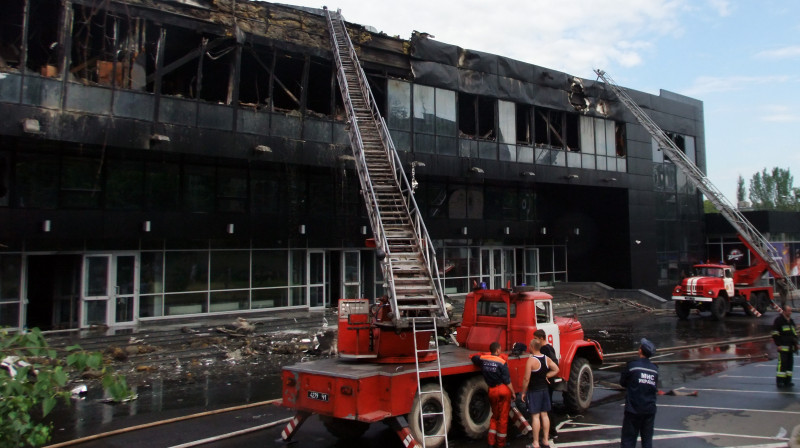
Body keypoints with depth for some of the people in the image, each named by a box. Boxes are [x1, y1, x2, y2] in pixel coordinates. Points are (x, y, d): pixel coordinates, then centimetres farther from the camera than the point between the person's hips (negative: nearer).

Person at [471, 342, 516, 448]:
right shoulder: (501, 362, -15)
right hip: (504, 390, -4)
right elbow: (507, 380, -12)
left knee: (495, 416, 20)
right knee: (503, 417, 7)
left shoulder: (483, 359, -2)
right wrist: (513, 392, -3)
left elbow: (474, 358, 21)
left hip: (492, 391, 4)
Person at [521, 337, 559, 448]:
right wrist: (546, 376, 7)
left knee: (535, 416, -2)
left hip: (534, 391, -6)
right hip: (544, 389, 7)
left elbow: (526, 379, -17)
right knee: (544, 414, 13)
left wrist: (523, 392, -8)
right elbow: (556, 370, 11)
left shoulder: (531, 360, -18)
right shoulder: (547, 359, 2)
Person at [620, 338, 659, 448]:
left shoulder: (632, 365, -10)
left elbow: (622, 383, 1)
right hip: (650, 410, 4)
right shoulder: (655, 369, 2)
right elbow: (655, 388, 12)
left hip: (633, 409, -4)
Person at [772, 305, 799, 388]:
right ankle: (779, 381, -7)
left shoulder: (791, 321, 17)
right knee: (782, 363, -11)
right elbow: (775, 334, -9)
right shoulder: (778, 320, -7)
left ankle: (787, 381, 16)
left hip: (791, 346, 8)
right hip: (783, 346, -8)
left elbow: (795, 333, 26)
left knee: (790, 363, 9)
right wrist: (778, 344, -14)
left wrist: (796, 343, 16)